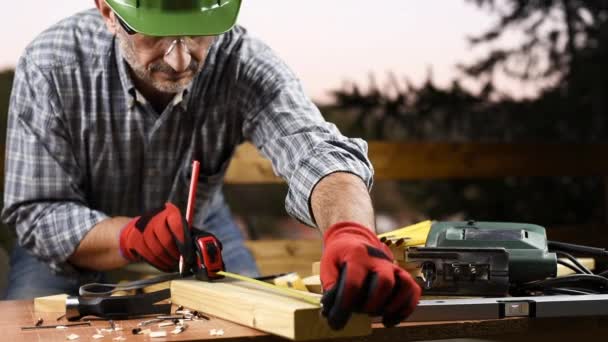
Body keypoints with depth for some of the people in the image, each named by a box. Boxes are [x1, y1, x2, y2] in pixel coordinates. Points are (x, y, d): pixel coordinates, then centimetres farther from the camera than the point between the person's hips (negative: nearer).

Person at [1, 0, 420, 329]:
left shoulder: (244, 63, -30)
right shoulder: (50, 67, -30)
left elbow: (316, 152, -47)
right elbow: (36, 213, -26)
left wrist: (353, 235, -70)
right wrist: (134, 237, -47)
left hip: (199, 227, 1)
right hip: (86, 242, -1)